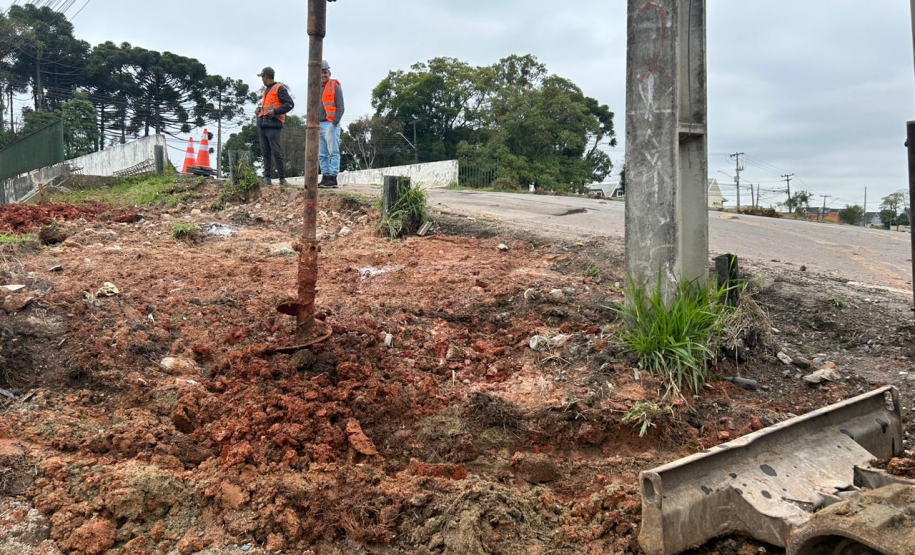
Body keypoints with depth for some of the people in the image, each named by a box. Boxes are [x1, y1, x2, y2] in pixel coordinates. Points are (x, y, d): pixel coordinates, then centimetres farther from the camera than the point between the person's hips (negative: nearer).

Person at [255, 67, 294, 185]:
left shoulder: (279, 88, -3)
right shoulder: (266, 90, 23)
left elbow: (290, 104, -12)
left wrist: (275, 111, -18)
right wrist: (259, 109, 15)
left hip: (273, 125, -8)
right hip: (262, 125, 8)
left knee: (276, 152, -10)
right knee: (266, 153, 6)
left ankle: (282, 178, -6)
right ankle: (267, 177, 8)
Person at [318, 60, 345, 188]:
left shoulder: (335, 86, 0)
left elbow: (340, 107, -7)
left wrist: (334, 123, -15)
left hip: (330, 125, -7)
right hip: (318, 125, 7)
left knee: (333, 152, -7)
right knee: (322, 154, 7)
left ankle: (333, 179, -8)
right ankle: (325, 177, 12)